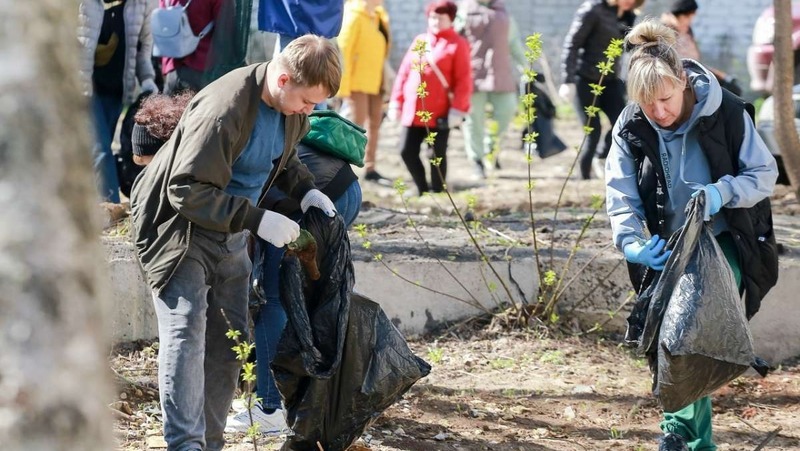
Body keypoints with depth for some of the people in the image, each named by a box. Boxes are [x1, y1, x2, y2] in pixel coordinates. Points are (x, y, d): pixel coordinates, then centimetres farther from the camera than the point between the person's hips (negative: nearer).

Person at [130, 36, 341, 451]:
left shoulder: (289, 107, -4)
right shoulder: (222, 109, -31)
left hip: (230, 235, 8)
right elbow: (188, 191, -29)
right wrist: (258, 220, -31)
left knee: (228, 340, 7)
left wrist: (305, 189, -1)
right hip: (181, 226, -8)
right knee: (186, 330, -20)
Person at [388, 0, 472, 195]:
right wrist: (396, 103, 9)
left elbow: (464, 80, -8)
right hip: (413, 111, 5)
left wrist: (457, 109, -16)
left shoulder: (458, 44, -2)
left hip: (439, 113, -5)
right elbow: (404, 72, 15)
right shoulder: (419, 41, 14)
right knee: (407, 151, 4)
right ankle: (423, 188, 21)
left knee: (437, 155, 3)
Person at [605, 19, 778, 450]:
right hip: (669, 249, 3)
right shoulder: (631, 128, -9)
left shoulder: (725, 112, -17)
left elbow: (764, 173, -10)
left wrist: (722, 192, -30)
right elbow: (621, 194, -10)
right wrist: (632, 244, -28)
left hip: (723, 245, -3)